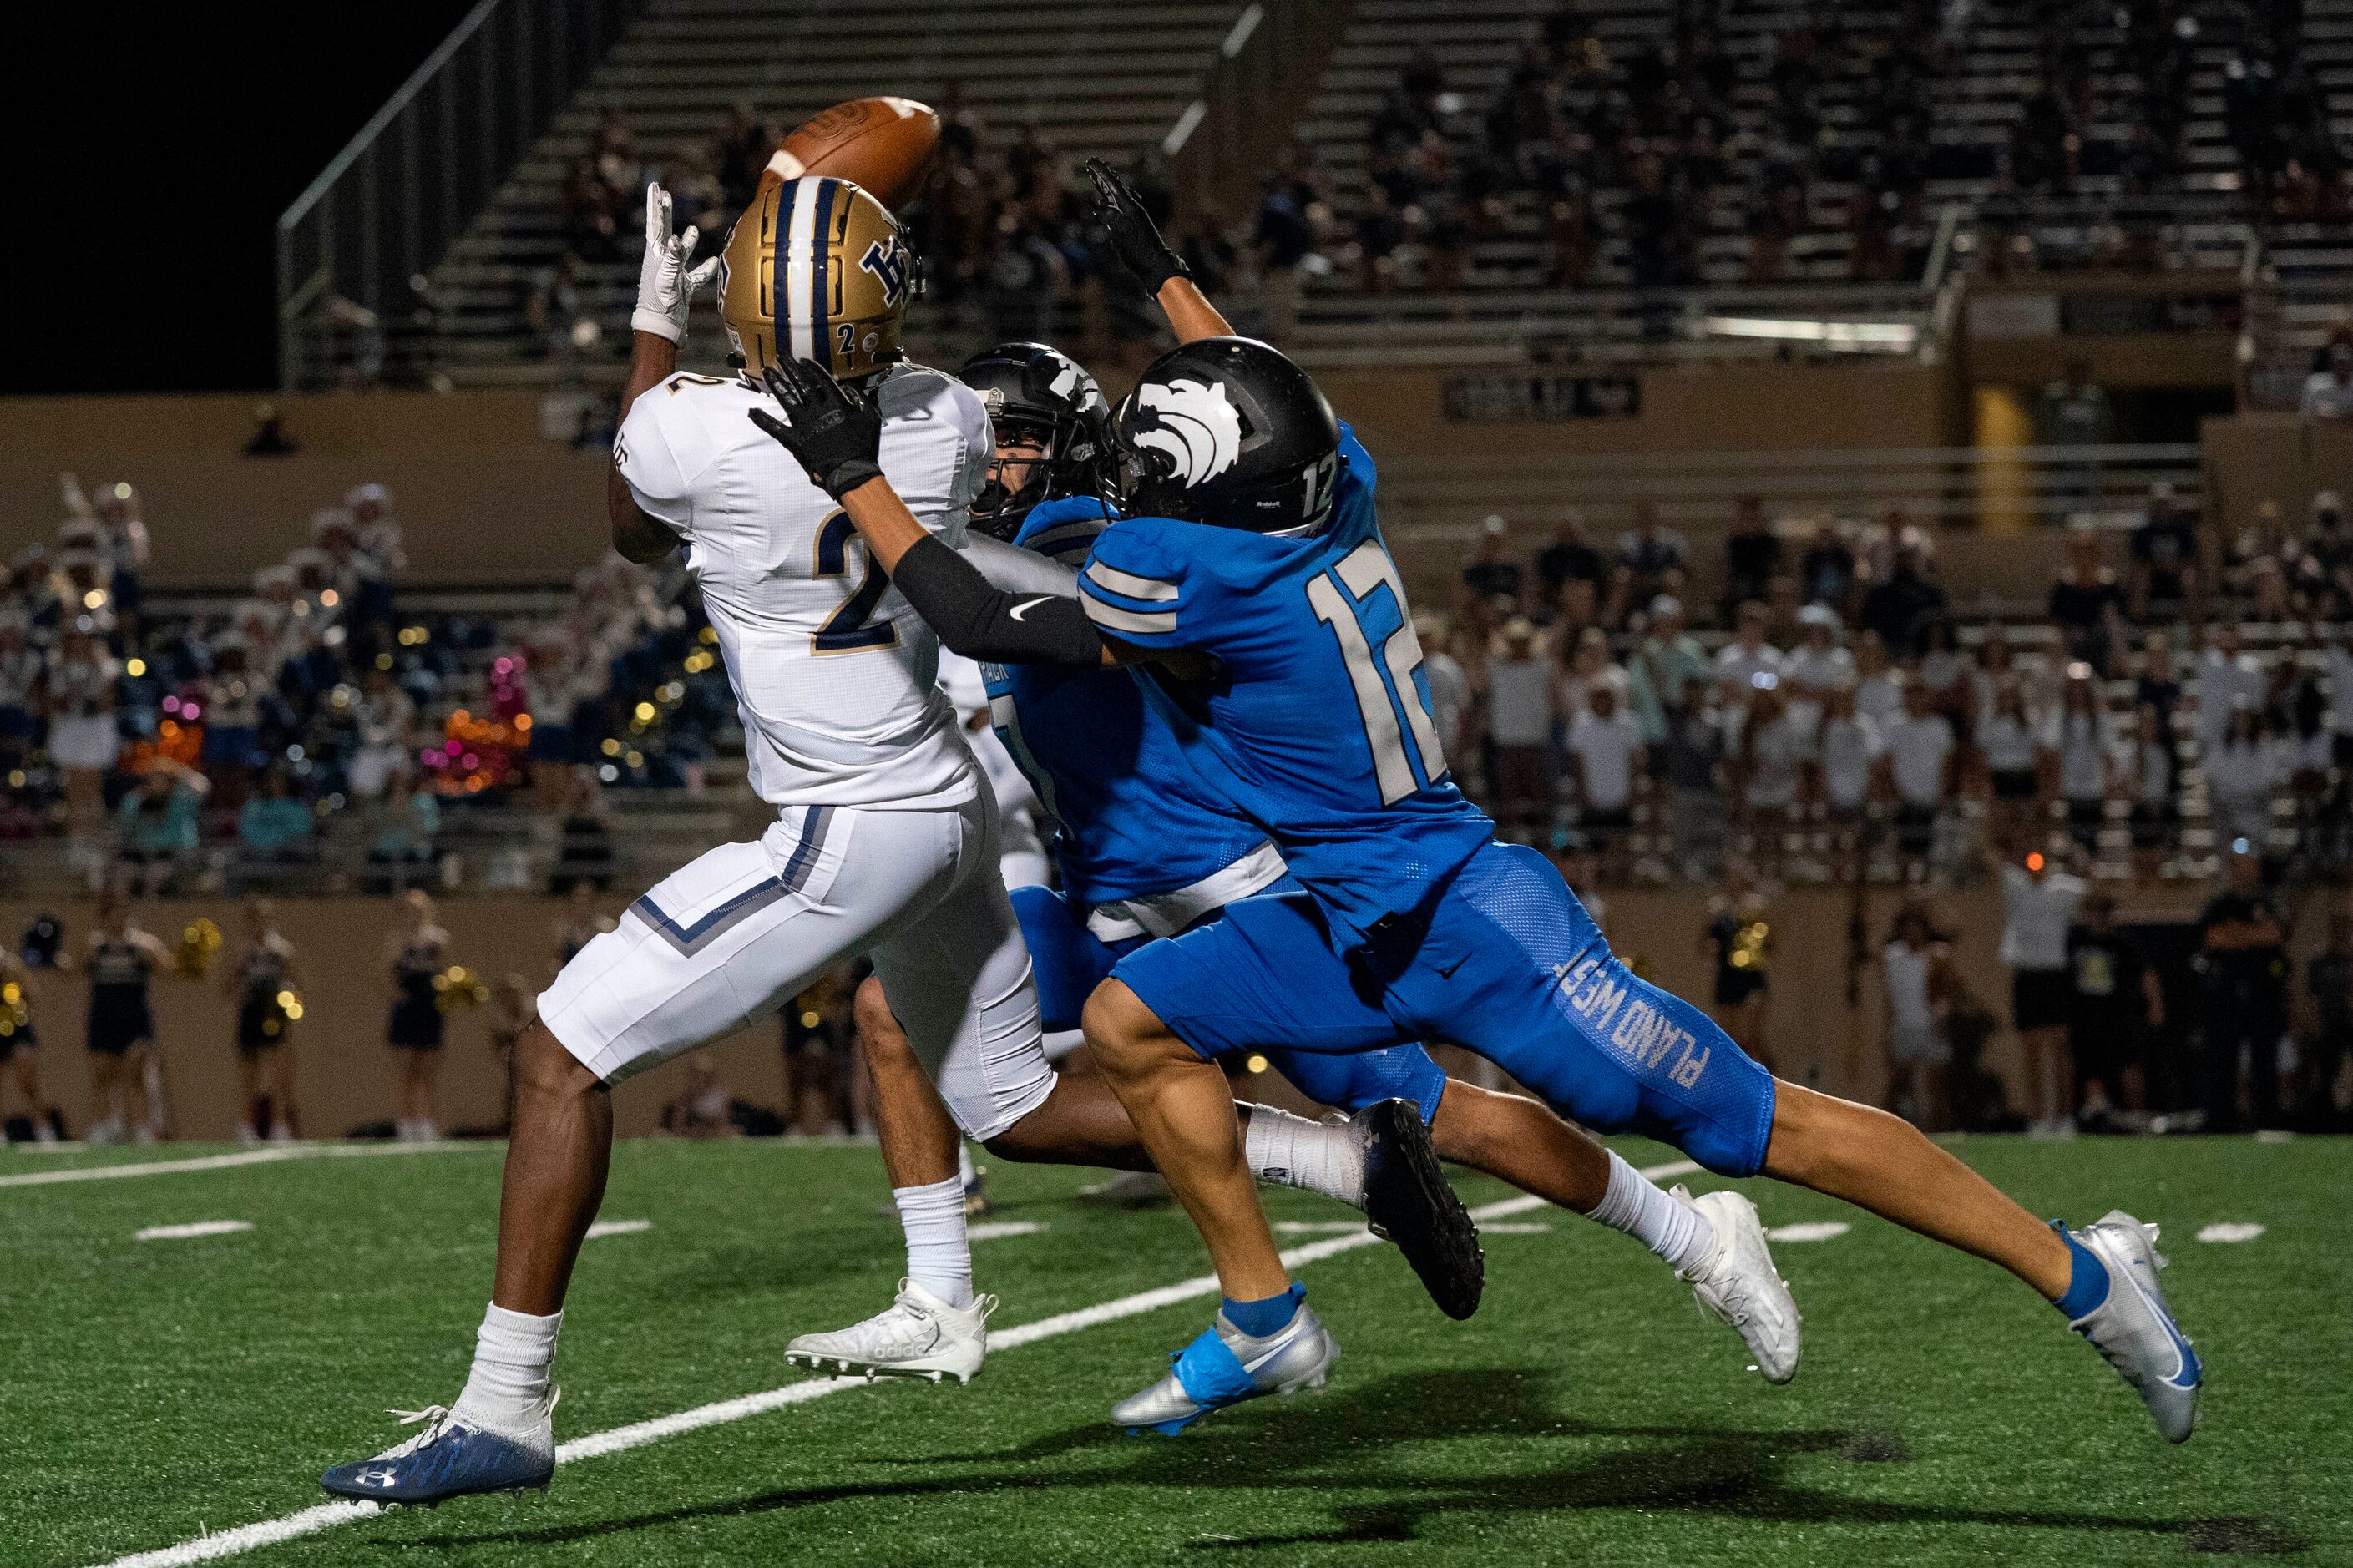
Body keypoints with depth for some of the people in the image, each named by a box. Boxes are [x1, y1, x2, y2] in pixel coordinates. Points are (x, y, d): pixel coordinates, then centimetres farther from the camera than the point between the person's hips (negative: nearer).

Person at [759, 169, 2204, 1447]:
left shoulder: (1214, 587, -25)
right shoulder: (1337, 490, -2)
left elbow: (987, 626, -14)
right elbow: (1261, 409, 24)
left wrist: (854, 475, -8)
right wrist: (1173, 290, 35)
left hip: (1474, 927, -9)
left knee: (1765, 1127, -4)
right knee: (1134, 1022, 6)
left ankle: (2081, 1274, 4)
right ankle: (1265, 1322, 14)